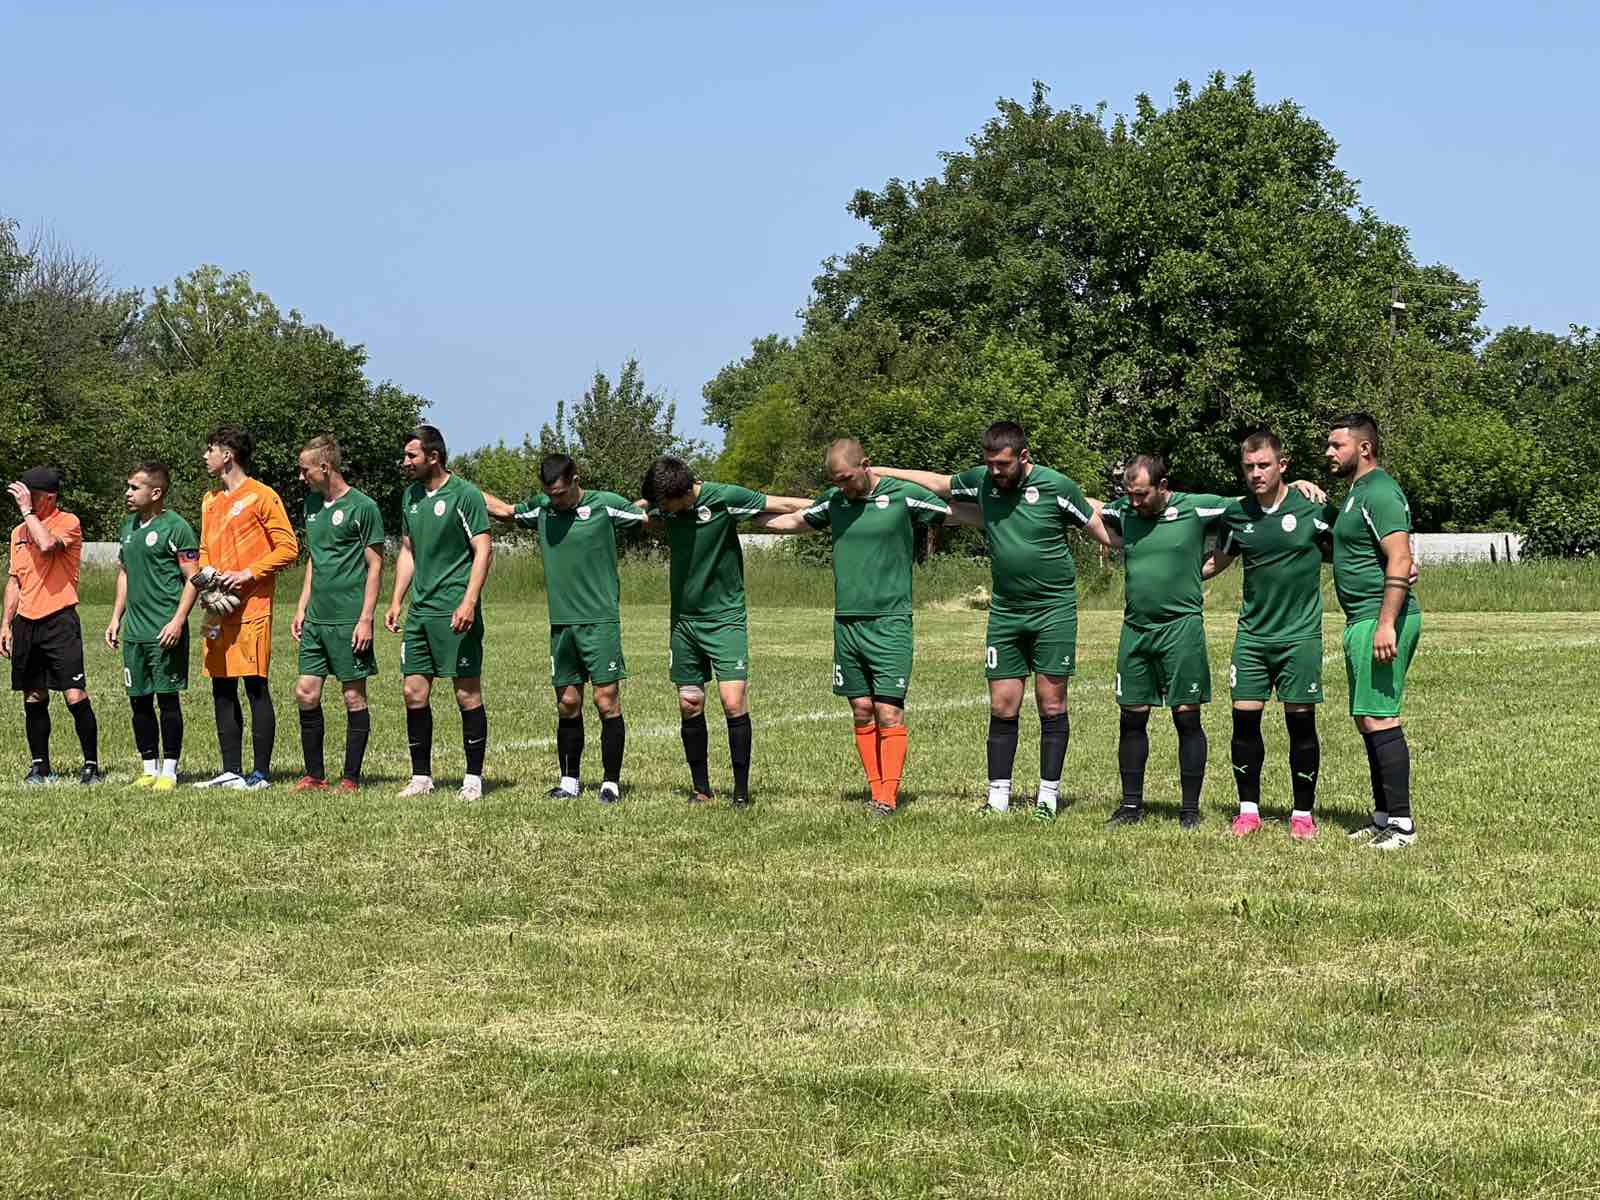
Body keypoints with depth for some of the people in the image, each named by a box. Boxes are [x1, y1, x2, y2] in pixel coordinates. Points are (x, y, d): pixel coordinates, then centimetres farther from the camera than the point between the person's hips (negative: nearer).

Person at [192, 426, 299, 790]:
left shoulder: (260, 496, -4)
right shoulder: (210, 501, 19)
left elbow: (288, 548, -8)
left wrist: (247, 574, -14)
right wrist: (204, 576, 6)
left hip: (251, 606, -8)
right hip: (218, 607, 8)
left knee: (255, 685, -7)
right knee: (222, 688, 7)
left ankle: (261, 772, -3)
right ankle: (231, 771, 12)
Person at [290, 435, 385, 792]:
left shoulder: (362, 507, -8)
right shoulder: (313, 504, 13)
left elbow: (375, 566, -8)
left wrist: (366, 619, -13)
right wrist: (301, 608, 15)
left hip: (349, 620, -7)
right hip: (316, 619, 7)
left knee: (353, 697, 1)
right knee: (305, 693, 4)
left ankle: (351, 779, 7)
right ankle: (315, 775, 14)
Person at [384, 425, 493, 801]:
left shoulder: (465, 495, -8)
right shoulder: (411, 496, 14)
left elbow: (483, 550, -11)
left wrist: (468, 602, -19)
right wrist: (396, 601, 15)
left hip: (455, 612, -7)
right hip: (419, 611, 7)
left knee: (467, 695, -2)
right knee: (414, 694, 5)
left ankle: (473, 778, 6)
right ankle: (421, 777, 14)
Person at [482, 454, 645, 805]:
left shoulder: (605, 505, -4)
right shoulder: (541, 507, 9)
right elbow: (503, 510, 25)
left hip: (601, 620, -4)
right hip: (561, 622, 4)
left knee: (607, 700, -6)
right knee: (568, 703, 7)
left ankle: (611, 782, 0)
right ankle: (569, 781, 17)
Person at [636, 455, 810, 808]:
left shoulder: (725, 498, -17)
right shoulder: (662, 506, -1)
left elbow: (786, 505, -10)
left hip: (725, 617, -5)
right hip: (683, 618, 5)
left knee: (734, 702, -13)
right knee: (690, 706, 5)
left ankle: (741, 789, -2)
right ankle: (701, 788, 18)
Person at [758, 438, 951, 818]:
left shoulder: (905, 495, -5)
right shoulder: (834, 500, 11)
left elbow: (959, 515, 5)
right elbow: (793, 521, 27)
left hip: (889, 620, -5)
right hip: (846, 621, 5)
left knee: (889, 713, -9)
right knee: (862, 711, 6)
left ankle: (889, 797, -7)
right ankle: (876, 791, 12)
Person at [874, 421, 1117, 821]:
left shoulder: (1057, 486, -9)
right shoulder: (980, 481, 3)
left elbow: (1101, 529, 0)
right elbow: (938, 483, 20)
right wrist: (883, 471, 21)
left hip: (1054, 609, -4)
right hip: (1005, 610, 4)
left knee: (1051, 705, 0)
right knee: (1002, 707, 3)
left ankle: (1048, 794, 7)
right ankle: (998, 795, 9)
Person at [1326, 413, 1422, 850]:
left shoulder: (1379, 492, -13)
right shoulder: (1356, 493, 19)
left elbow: (1400, 560, -21)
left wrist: (1386, 625, -26)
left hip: (1381, 619, -11)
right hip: (1363, 620, 11)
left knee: (1380, 720, -12)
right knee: (1368, 720, 12)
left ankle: (1402, 823, -10)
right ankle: (1384, 816, 18)